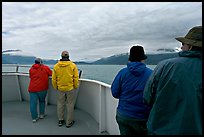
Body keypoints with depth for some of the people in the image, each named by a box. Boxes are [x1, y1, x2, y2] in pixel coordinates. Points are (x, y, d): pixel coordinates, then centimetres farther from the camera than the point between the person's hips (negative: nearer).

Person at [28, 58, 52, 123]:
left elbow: (30, 77, 15)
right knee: (42, 101, 19)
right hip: (42, 88, -1)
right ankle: (42, 114, 28)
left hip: (32, 88, 2)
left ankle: (34, 118, 15)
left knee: (33, 103, 8)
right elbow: (51, 74, 7)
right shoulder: (46, 68, -1)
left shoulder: (31, 69, 6)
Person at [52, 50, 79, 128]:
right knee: (70, 105, 9)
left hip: (60, 89, 2)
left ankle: (60, 121, 31)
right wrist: (75, 87, 5)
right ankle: (69, 122, 20)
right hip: (70, 88, -2)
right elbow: (76, 78, -9)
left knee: (60, 104, 18)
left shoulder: (56, 66, -3)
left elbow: (53, 79, 2)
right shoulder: (73, 65, -10)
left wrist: (56, 87, 15)